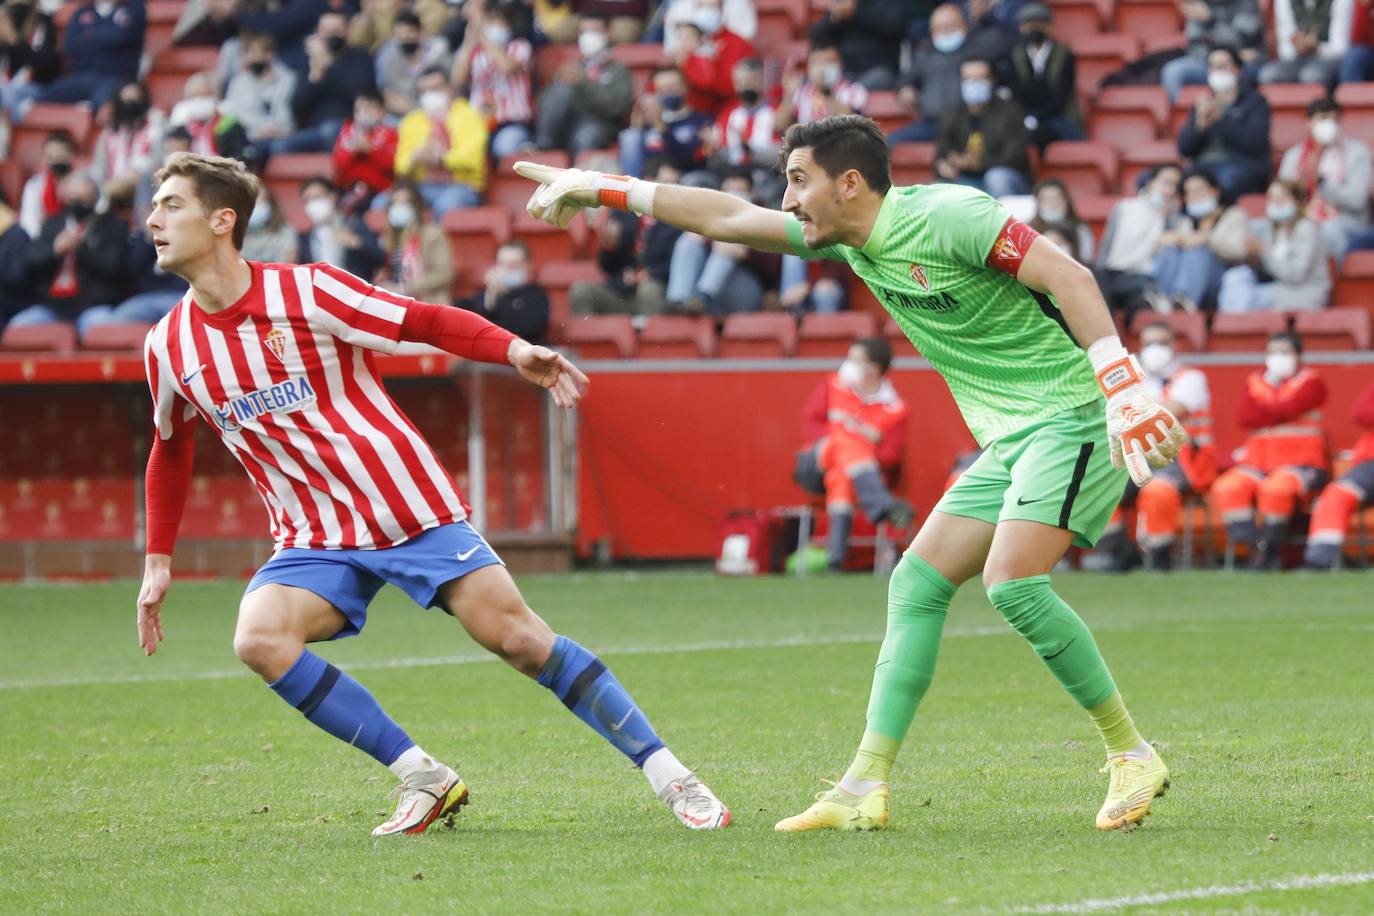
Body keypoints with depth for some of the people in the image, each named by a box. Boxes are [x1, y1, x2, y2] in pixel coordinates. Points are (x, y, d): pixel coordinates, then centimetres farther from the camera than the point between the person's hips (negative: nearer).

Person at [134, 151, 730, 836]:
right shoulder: (168, 346, 3)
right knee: (259, 639, -24)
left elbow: (424, 322, -7)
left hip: (411, 511, -3)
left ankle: (669, 776, 2)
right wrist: (158, 561, 18)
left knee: (520, 638, -11)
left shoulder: (305, 291, -10)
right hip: (314, 542, 3)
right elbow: (171, 452, 19)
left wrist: (514, 351, -23)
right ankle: (425, 780, -14)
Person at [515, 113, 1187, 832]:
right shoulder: (848, 242, 10)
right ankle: (865, 788, 1)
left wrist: (1123, 386, -30)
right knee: (918, 583, 3)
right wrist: (601, 190, 22)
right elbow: (728, 218, 19)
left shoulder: (947, 215, -16)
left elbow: (1068, 276, -21)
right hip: (1010, 441, 9)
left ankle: (1132, 755, -13)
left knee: (1011, 579, -24)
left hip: (1071, 416, -9)